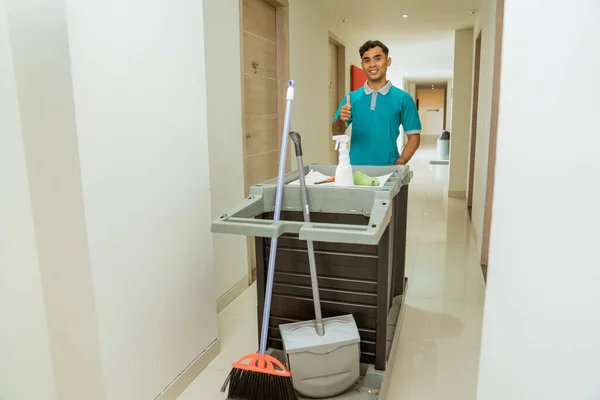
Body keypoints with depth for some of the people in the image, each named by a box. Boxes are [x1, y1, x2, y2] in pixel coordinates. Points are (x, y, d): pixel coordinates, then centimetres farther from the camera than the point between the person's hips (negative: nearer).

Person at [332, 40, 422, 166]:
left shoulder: (403, 98, 0)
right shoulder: (352, 97, 5)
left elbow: (414, 137, 1)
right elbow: (337, 133, 4)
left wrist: (398, 164, -11)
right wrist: (341, 120, -17)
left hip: (387, 169, -1)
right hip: (355, 167, 2)